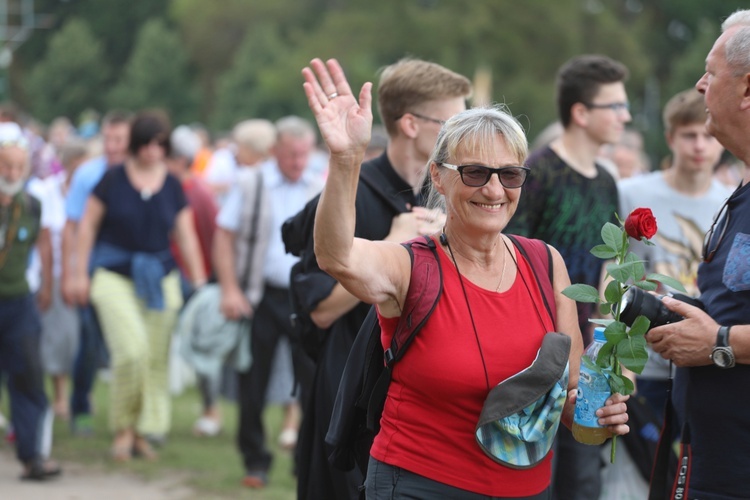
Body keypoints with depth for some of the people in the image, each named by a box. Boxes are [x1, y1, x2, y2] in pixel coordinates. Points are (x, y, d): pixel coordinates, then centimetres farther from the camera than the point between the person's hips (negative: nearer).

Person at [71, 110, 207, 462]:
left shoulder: (172, 186, 6)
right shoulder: (114, 180, -1)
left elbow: (186, 236, 10)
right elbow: (88, 225, 4)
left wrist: (199, 281, 7)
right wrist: (81, 273, 1)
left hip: (159, 278, 3)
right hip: (115, 275, -3)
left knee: (156, 359, 2)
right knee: (132, 350, -18)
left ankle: (142, 432, 16)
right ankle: (123, 428, -2)